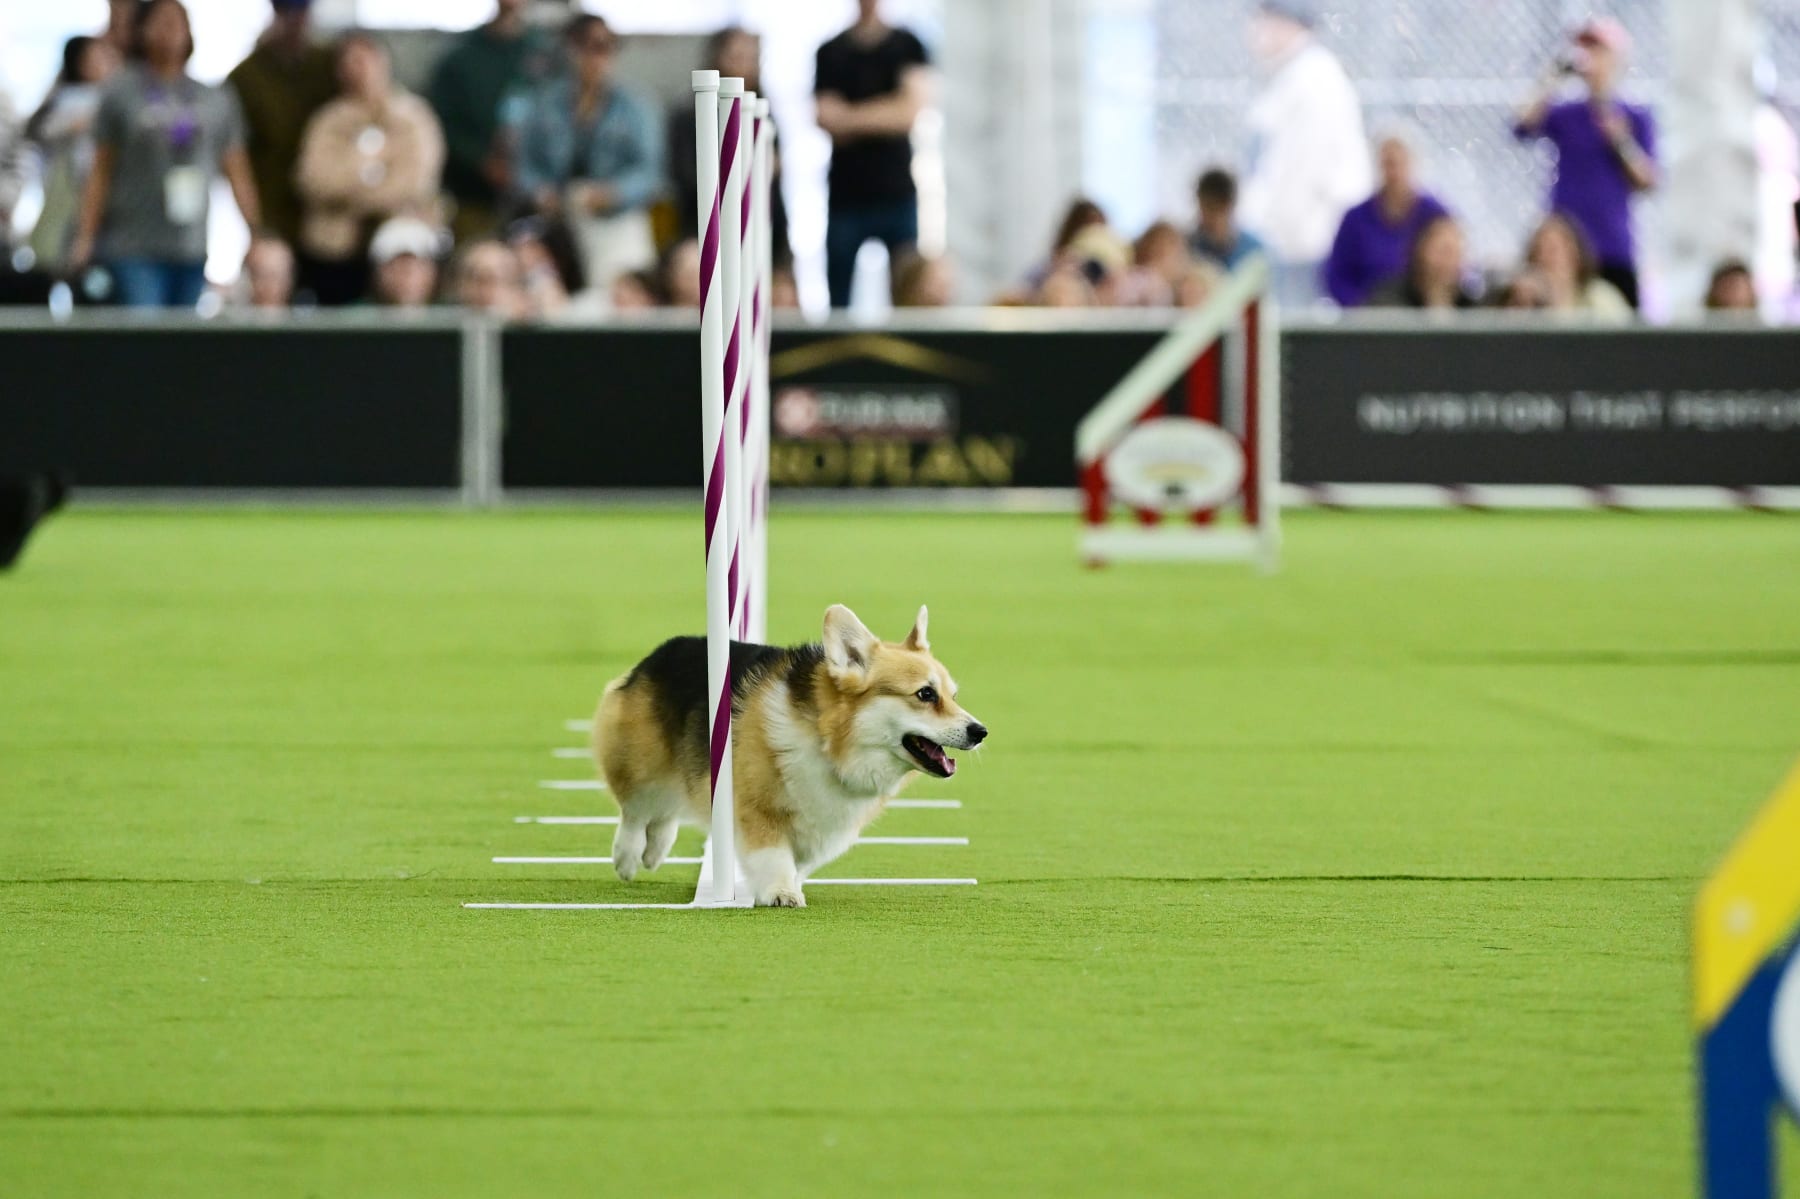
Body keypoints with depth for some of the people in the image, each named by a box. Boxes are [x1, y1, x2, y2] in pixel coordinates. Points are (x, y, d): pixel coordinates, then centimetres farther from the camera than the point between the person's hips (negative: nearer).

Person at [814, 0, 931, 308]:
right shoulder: (831, 53, 10)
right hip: (845, 193, 1)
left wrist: (850, 117, -5)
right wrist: (881, 120, -9)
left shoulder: (908, 47, 8)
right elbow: (827, 120, 1)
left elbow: (912, 106, -4)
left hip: (897, 190, -1)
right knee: (838, 299, -2)